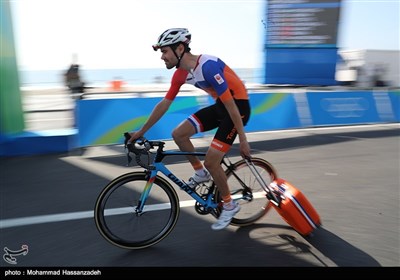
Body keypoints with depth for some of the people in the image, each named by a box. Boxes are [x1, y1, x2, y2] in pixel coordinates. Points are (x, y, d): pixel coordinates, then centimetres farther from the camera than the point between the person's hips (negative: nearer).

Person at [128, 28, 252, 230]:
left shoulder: (208, 66, -28)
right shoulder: (181, 74, -3)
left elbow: (230, 105, -27)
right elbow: (163, 104, 4)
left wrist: (243, 139, -23)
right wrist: (141, 131, 8)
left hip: (238, 106, -8)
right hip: (220, 105, 8)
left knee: (211, 160, -11)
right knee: (178, 134, -2)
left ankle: (229, 205, 11)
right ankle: (201, 173, 18)